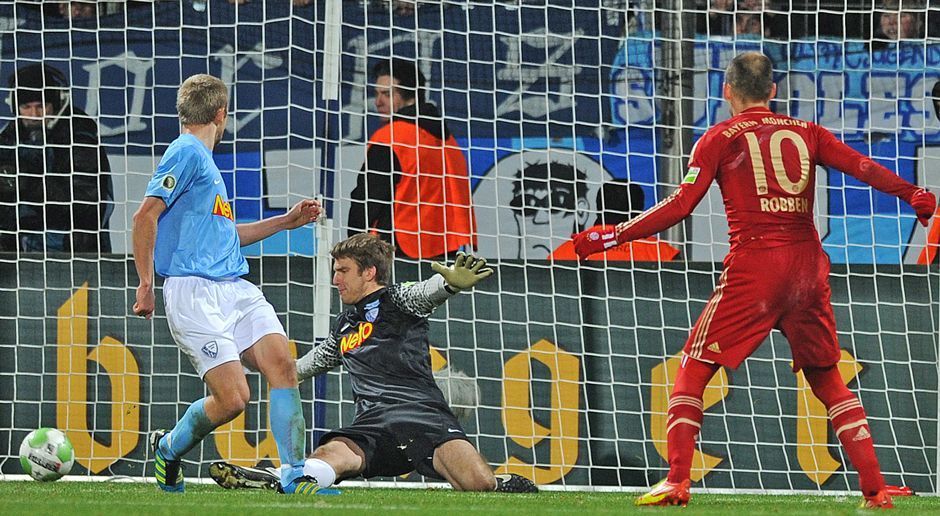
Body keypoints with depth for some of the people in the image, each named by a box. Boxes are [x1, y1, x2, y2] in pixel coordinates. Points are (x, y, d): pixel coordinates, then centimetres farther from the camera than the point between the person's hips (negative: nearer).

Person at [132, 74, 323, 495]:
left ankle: (294, 475, -12)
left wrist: (287, 221, 32)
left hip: (236, 288, 9)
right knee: (233, 397, -14)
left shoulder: (203, 158, 25)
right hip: (194, 292, -9)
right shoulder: (186, 153, -5)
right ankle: (168, 449, 14)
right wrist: (146, 285, -15)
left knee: (282, 366, -13)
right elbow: (146, 216, -13)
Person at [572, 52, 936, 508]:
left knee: (694, 368, 3)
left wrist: (610, 236, -2)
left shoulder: (719, 138, 5)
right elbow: (862, 167, 1)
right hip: (808, 266, 4)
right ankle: (876, 490, 6)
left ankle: (676, 481, -11)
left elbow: (681, 205, -4)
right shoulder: (806, 133, 15)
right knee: (827, 379, 15)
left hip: (753, 266, -4)